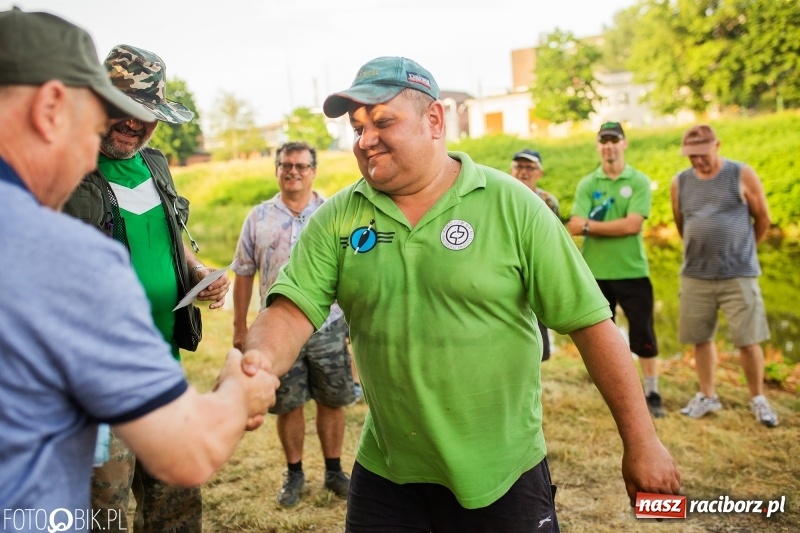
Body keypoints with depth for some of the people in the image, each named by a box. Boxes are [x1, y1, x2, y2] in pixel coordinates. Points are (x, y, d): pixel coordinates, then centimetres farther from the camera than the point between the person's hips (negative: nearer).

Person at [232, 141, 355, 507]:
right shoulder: (259, 218, 3)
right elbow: (244, 274, 5)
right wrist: (240, 326, 5)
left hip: (329, 326, 0)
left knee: (332, 402, 10)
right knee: (288, 406, 10)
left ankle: (333, 470, 29)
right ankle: (294, 473, 29)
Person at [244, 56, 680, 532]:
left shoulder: (512, 205, -11)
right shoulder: (336, 220, -3)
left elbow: (591, 323, -10)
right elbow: (291, 313, -11)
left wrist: (641, 443, -9)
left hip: (502, 474, -2)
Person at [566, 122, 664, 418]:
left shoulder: (639, 182, -2)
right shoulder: (586, 184, 3)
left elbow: (633, 225, -15)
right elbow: (575, 227, -10)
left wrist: (591, 224, -12)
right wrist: (614, 226, -18)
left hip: (632, 272, -2)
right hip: (595, 273, 2)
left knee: (643, 335, 2)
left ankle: (652, 394, 16)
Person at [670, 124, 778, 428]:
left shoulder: (742, 176, -5)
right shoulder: (679, 182, 2)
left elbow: (763, 219, 5)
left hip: (739, 275, -3)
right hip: (695, 276, 3)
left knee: (748, 340, 1)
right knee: (701, 338, 9)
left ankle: (758, 399, 19)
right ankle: (707, 396, 25)